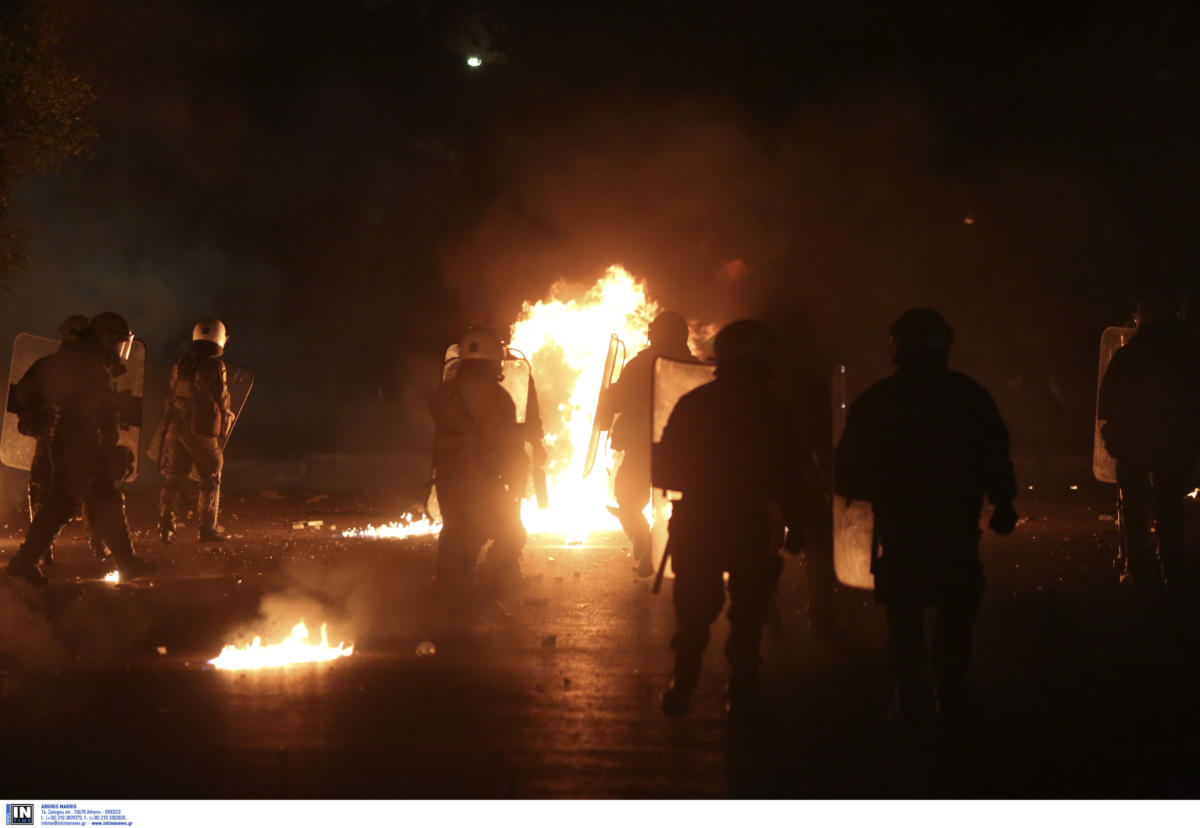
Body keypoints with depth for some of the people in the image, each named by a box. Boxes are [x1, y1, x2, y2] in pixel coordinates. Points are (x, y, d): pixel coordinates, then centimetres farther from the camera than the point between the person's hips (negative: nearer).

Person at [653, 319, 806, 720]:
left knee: (692, 617, 11)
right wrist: (795, 526, 5)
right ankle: (742, 698, 5)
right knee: (747, 617, 7)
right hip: (750, 532, -1)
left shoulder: (694, 403, -3)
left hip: (696, 528, 1)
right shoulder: (773, 411, -3)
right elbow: (790, 477, -3)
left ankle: (682, 692, 8)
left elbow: (665, 468, 0)